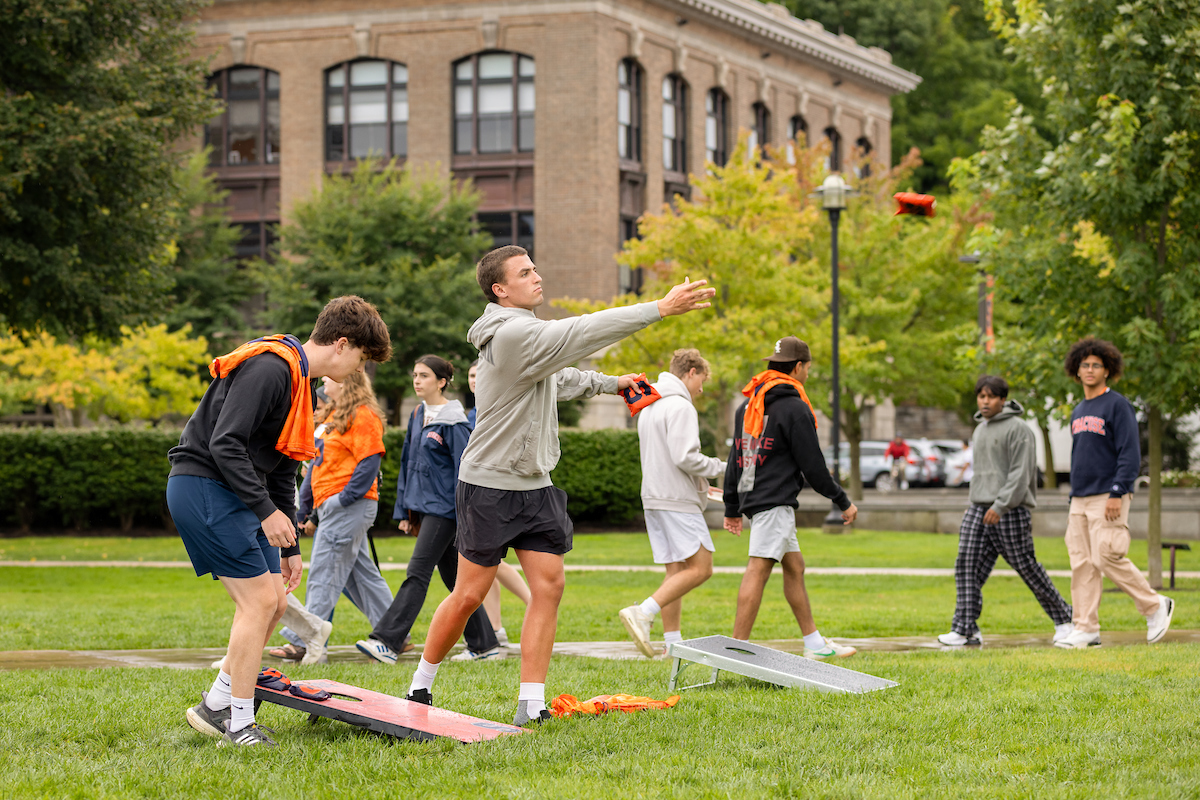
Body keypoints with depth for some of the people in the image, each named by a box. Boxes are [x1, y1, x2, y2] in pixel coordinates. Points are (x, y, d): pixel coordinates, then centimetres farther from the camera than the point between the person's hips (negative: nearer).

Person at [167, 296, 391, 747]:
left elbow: (281, 469, 22)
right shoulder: (269, 368, -17)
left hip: (237, 495, 10)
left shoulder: (298, 382, 17)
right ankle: (239, 727, -4)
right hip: (204, 487, -10)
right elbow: (225, 443, -25)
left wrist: (289, 547, 21)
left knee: (275, 602, 8)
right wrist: (266, 510, -26)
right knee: (260, 600, -11)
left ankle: (214, 707, 17)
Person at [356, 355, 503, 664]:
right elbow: (407, 463, 18)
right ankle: (485, 645, 16)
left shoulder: (453, 422, -11)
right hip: (424, 506, 9)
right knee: (453, 576, 10)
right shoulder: (418, 416, 13)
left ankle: (388, 641, -15)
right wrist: (404, 511, 16)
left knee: (418, 572, -11)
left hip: (443, 507, -9)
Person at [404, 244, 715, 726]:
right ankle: (421, 685, 18)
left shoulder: (526, 332, 12)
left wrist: (608, 383, 30)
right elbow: (586, 332, -25)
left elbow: (557, 379, 31)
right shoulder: (511, 334, -19)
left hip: (535, 486, 9)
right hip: (490, 485, -9)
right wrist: (660, 309, -25)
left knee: (548, 585, -1)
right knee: (470, 594, -1)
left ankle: (531, 704, 0)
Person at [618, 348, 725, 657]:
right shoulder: (680, 407, -12)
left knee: (676, 569, 10)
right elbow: (685, 457, -20)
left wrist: (697, 483, 21)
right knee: (699, 568, -11)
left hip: (654, 496, 10)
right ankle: (643, 614, -21)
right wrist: (723, 467, -6)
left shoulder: (649, 408, 19)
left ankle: (673, 641, 8)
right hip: (678, 500, -10)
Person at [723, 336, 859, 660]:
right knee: (758, 571, -12)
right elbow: (812, 466, -10)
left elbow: (736, 458, 20)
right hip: (775, 501, -10)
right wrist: (843, 502, 1)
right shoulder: (795, 408, -11)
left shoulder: (748, 405, 16)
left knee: (794, 567, 16)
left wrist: (732, 508, 26)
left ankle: (814, 643, 21)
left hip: (752, 497, 10)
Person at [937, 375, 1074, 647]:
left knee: (1027, 567, 0)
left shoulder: (1018, 429, -8)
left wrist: (1000, 505, -23)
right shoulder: (980, 430, 18)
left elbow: (1020, 473, -15)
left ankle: (1063, 619, 17)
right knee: (967, 566, -5)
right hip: (978, 509, 7)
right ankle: (965, 629, -7)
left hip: (1010, 511, -7)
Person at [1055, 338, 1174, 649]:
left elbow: (1130, 454, -12)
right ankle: (1086, 630, 3)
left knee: (1107, 559, -14)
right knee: (1081, 564, 2)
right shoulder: (1078, 412, 18)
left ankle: (1156, 606, 4)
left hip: (1108, 498, -7)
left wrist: (1116, 493, -19)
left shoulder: (1117, 405, -6)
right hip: (1080, 499, 7)